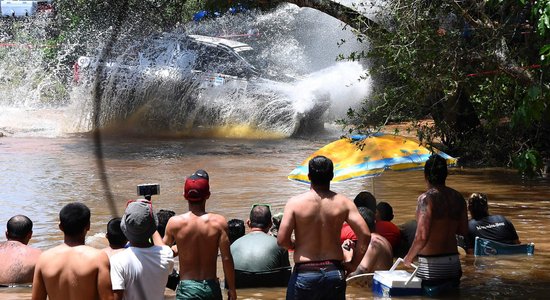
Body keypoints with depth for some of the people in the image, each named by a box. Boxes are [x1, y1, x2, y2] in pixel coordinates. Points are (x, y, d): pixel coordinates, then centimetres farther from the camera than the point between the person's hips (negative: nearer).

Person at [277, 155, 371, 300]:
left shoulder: (295, 202, -7)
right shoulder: (344, 203, -2)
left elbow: (282, 240, -12)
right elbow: (365, 235, -8)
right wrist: (353, 265, 3)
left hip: (304, 273, -2)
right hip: (334, 271, 2)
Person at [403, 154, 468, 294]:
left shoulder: (426, 198, -15)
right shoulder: (457, 197, 5)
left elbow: (422, 237, -21)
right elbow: (464, 230, 12)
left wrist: (409, 257, -6)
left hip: (431, 266, -7)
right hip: (454, 262, 7)